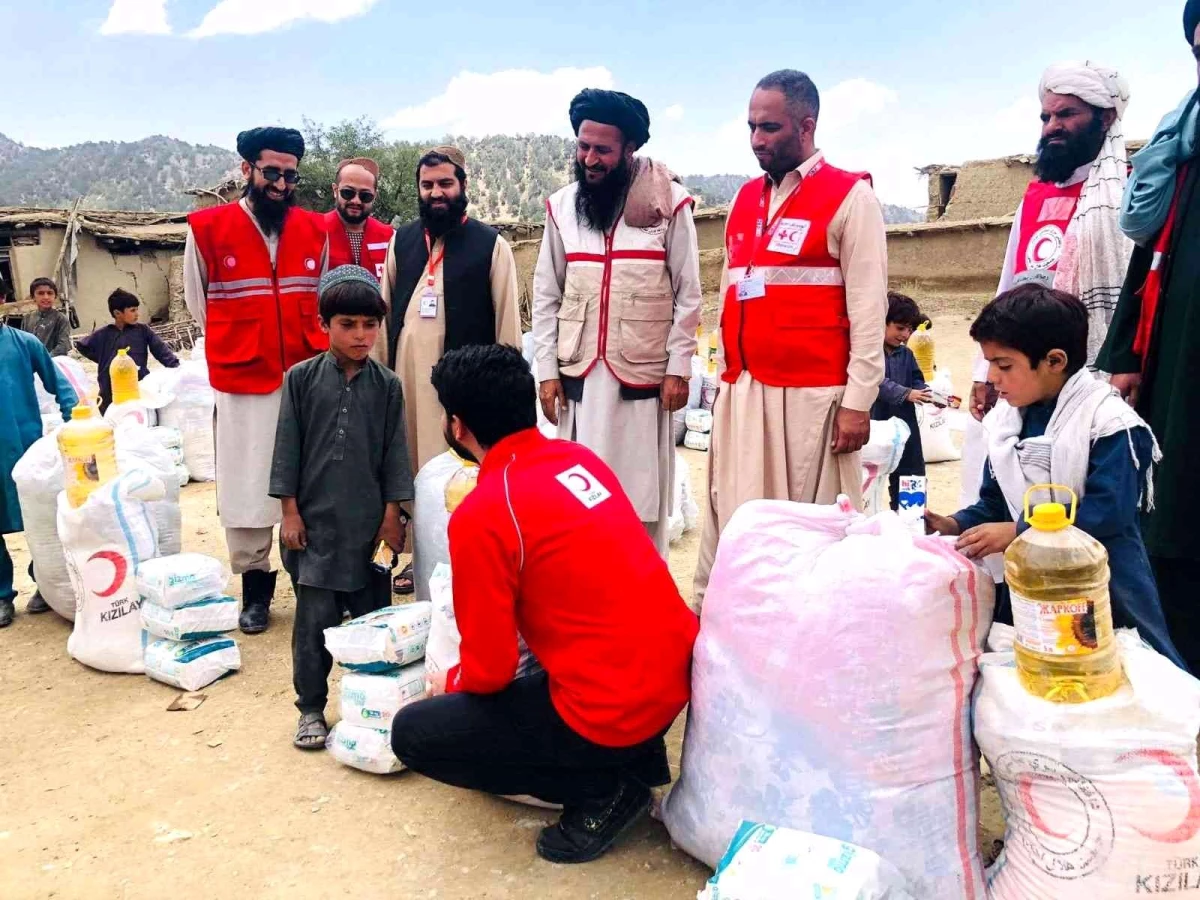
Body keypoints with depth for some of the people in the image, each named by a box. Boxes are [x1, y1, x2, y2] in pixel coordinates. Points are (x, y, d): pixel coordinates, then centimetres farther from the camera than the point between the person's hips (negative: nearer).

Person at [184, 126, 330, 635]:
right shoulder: (207, 229, -2)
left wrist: (318, 351, 8)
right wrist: (236, 348, 10)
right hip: (242, 387, -2)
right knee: (246, 490, 5)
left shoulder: (315, 230, 6)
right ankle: (255, 588, 18)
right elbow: (197, 302, 10)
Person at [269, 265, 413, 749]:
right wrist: (290, 510, -1)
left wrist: (392, 513, 1)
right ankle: (311, 708, 18)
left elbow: (394, 452, 4)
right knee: (315, 618, 2)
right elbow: (288, 447, 2)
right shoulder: (302, 378, 0)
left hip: (368, 523, 1)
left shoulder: (386, 384, 2)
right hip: (315, 521, -1)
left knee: (372, 614, 7)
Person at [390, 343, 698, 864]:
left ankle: (602, 790, 5)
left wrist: (449, 684, 13)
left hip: (612, 710, -7)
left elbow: (490, 668, -10)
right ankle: (638, 759, 20)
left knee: (412, 733, 6)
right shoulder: (581, 459, 6)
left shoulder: (480, 516, -16)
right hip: (679, 671, 8)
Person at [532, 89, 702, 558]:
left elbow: (688, 293, -1)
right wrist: (547, 369, 3)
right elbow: (545, 295, 8)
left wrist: (679, 367, -5)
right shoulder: (561, 206, 6)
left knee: (641, 491, 4)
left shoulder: (668, 203, -3)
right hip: (578, 372, 3)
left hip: (643, 373, -3)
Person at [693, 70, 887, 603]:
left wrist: (858, 400, -12)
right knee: (732, 522, 8)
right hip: (741, 392, 6)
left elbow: (868, 307, -7)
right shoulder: (746, 199, 16)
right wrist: (725, 376, 16)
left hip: (811, 393, -6)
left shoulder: (851, 196, -3)